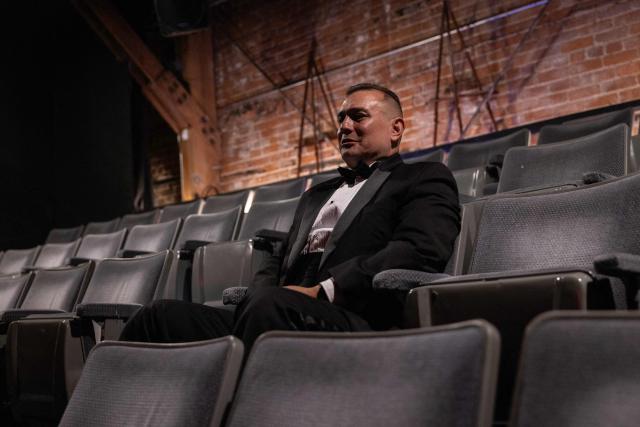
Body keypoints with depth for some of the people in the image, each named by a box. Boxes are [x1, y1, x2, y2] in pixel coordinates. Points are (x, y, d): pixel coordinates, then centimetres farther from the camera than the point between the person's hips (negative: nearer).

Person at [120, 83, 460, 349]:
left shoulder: (425, 179, 13)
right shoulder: (317, 195, 35)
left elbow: (421, 250, -7)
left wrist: (323, 291, -15)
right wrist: (259, 296, 3)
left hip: (357, 323, -7)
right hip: (279, 319, 7)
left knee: (270, 307, -38)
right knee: (162, 316, -16)